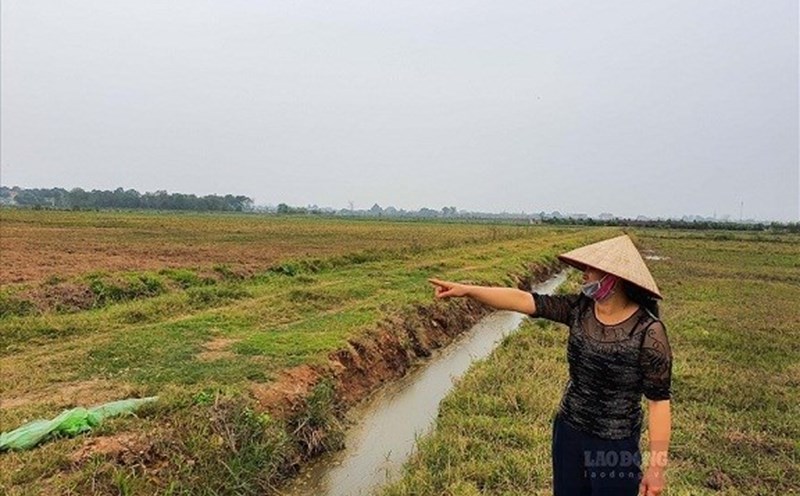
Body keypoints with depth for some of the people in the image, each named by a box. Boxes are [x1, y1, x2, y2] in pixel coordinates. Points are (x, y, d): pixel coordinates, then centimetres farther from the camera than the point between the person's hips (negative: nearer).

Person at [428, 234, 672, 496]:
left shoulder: (648, 333, -21)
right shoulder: (580, 309, -7)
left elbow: (659, 401, -16)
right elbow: (524, 300, -12)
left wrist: (657, 464, -15)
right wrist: (466, 290, -18)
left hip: (615, 445, -5)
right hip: (567, 430, 5)